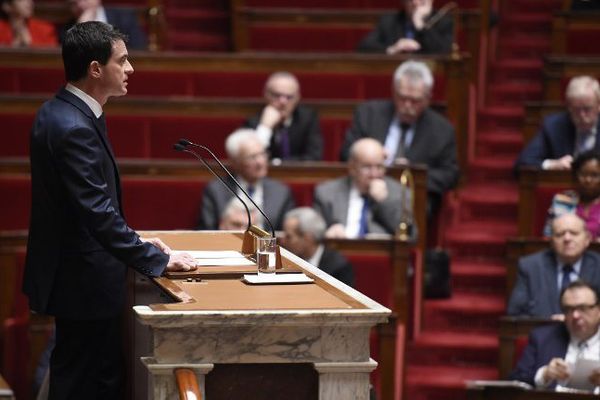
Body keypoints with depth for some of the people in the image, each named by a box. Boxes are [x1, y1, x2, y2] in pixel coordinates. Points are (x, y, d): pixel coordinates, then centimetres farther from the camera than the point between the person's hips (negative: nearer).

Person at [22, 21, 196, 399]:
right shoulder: (74, 127, -24)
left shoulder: (61, 112, 8)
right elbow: (97, 212, -26)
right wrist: (158, 260, -19)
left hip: (72, 274, 10)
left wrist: (136, 241, 13)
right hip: (84, 281, -10)